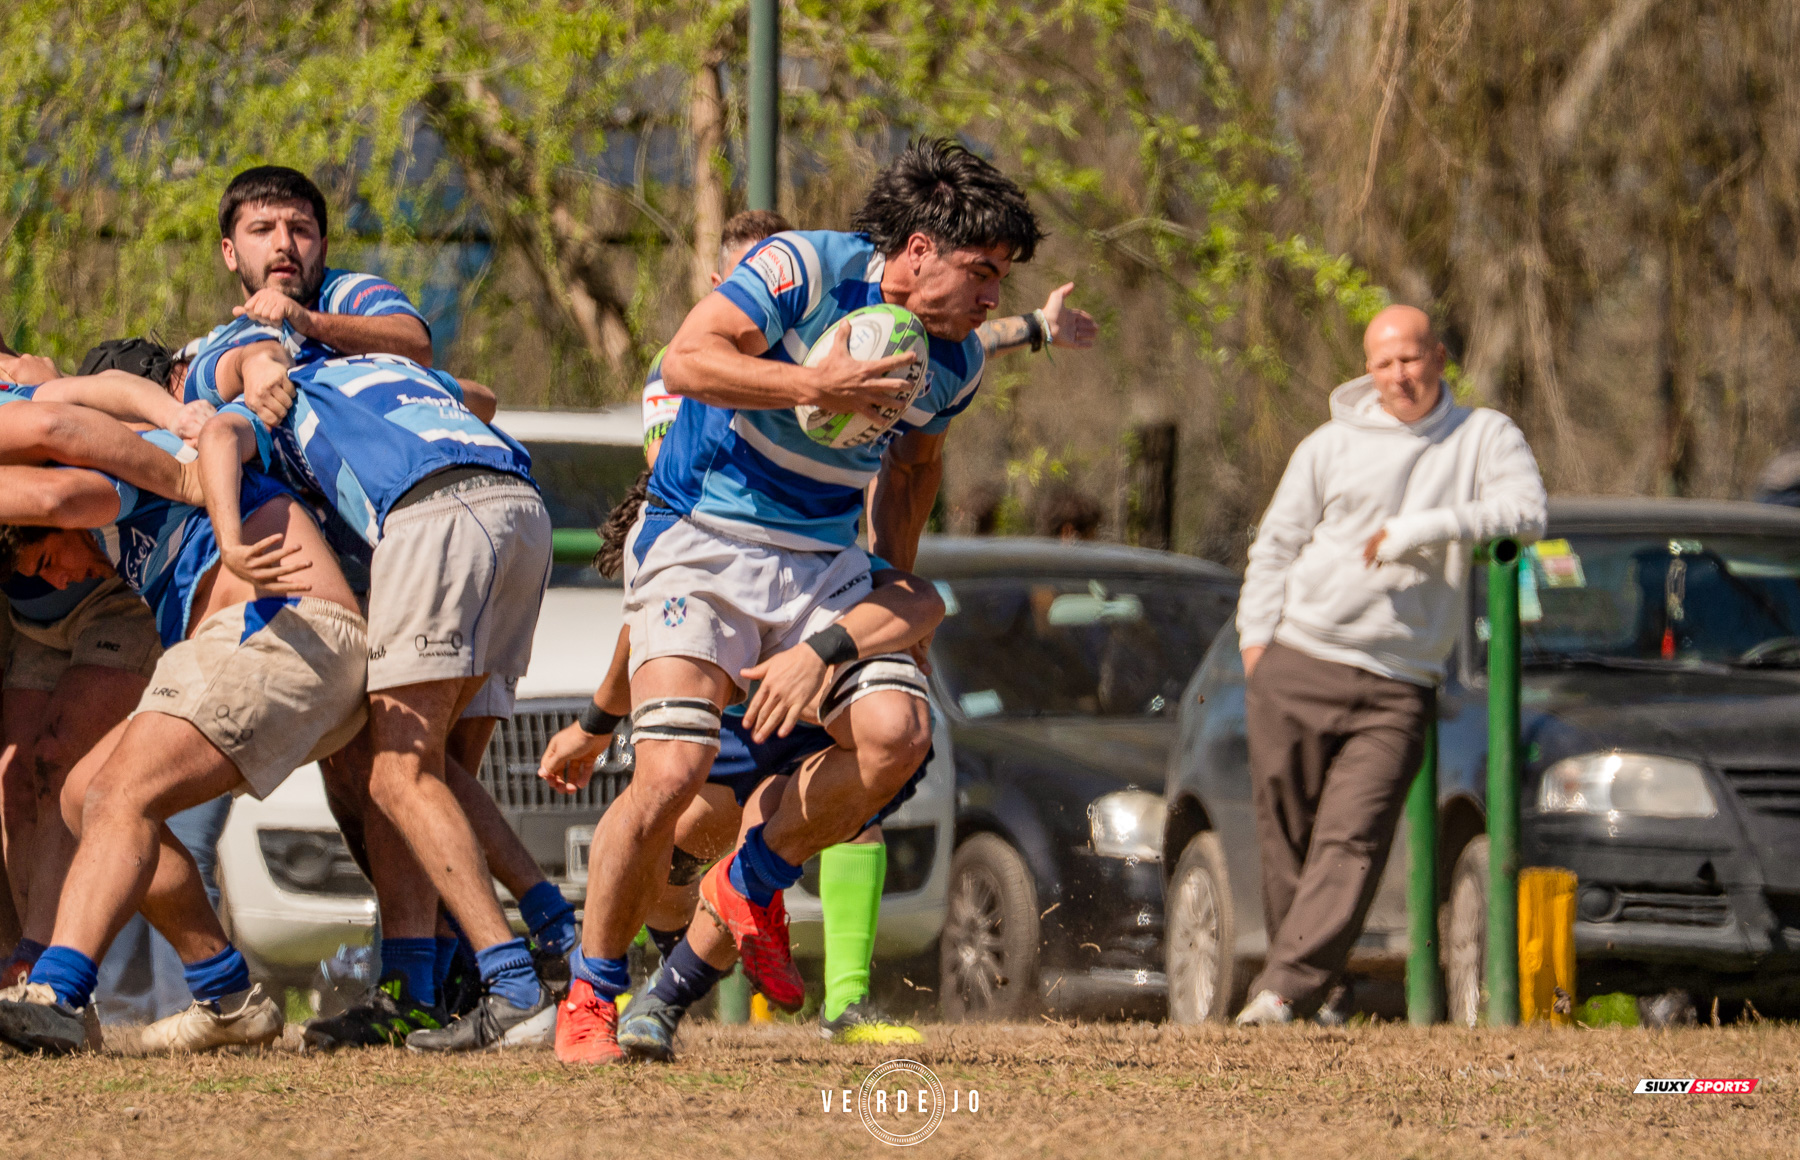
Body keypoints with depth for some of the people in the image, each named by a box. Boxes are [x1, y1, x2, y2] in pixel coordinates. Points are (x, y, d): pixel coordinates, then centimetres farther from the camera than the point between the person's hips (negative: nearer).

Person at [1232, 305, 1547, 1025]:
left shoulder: (1484, 437, 8)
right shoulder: (1332, 446, 10)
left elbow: (1526, 511, -10)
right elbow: (1276, 545, 14)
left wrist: (1417, 530, -16)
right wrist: (1256, 639, 1)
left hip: (1396, 692, -2)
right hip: (1297, 670, 2)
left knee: (1350, 843, -15)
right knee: (1287, 837, 0)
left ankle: (1285, 991, -20)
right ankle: (1291, 971, 10)